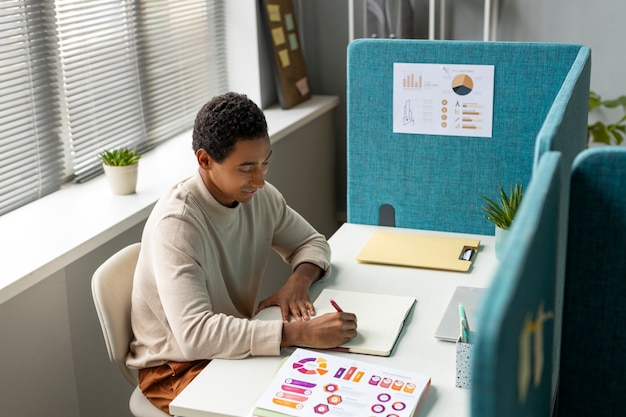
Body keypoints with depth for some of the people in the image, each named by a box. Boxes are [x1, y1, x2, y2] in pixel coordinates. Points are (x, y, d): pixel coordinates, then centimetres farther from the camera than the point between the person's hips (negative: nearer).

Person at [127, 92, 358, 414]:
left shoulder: (259, 195, -6)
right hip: (177, 368, -6)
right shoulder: (175, 224, -28)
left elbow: (312, 242, 9)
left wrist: (299, 279, -14)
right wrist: (300, 333, -42)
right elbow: (194, 333, -37)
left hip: (237, 346, 7)